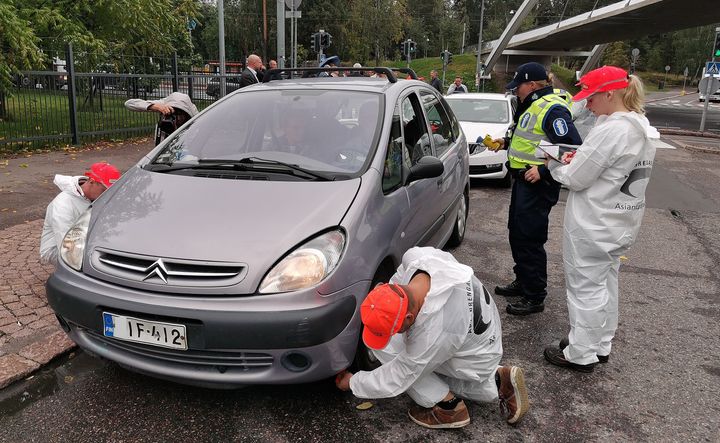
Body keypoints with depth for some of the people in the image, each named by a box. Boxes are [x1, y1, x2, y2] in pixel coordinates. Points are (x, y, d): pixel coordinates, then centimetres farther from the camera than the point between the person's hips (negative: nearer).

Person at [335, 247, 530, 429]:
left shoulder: (434, 333, -40)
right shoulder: (417, 256, -26)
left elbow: (396, 379, -24)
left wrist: (353, 382, -9)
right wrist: (383, 293, -8)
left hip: (476, 359, -8)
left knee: (387, 347, -15)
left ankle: (448, 407, -2)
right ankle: (497, 380, 18)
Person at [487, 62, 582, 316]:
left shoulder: (552, 109, -18)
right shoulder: (531, 106, 14)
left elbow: (573, 149, -24)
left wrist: (544, 171, -25)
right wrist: (506, 143, 14)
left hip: (537, 184, -11)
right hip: (523, 180, 11)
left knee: (529, 238, -5)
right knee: (517, 233, 19)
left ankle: (535, 297, 7)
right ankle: (522, 282, 34)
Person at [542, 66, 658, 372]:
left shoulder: (610, 131, -23)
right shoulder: (643, 130, 7)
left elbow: (575, 179, -20)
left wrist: (554, 165, -1)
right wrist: (580, 159, 3)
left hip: (593, 227, -9)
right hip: (621, 224, 10)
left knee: (586, 289, 2)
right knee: (606, 284, 19)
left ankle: (581, 355, 15)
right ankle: (601, 346, 33)